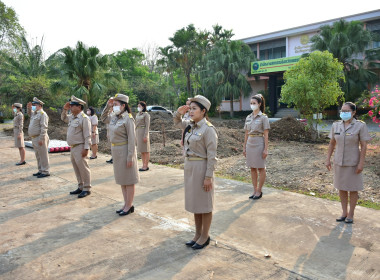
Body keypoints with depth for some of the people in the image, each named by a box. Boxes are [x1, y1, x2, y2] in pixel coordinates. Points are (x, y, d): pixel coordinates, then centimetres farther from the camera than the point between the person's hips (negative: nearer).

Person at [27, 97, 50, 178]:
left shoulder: (42, 114, -13)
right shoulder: (34, 113, 16)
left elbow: (44, 128, -21)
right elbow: (29, 113, 40)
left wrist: (41, 139, -25)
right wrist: (29, 107, 19)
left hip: (40, 138, -10)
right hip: (34, 138, 10)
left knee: (43, 155, -5)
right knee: (38, 156, 15)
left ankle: (45, 172, 0)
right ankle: (41, 170, 23)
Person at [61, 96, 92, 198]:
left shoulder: (84, 118, -13)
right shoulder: (72, 117, 14)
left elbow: (87, 135, -18)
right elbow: (63, 118, 36)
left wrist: (86, 148, -23)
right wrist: (65, 109, 18)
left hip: (80, 148, -9)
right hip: (72, 147, 9)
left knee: (83, 168, -4)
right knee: (76, 168, 14)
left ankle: (87, 189, 4)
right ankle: (80, 187, 24)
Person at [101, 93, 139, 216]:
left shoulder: (128, 119, -15)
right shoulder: (114, 118, 7)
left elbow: (131, 139, -17)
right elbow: (103, 119, 27)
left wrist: (130, 157, -20)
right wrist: (107, 106, 11)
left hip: (125, 150, -8)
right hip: (115, 150, 8)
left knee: (128, 180, 3)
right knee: (121, 179, 14)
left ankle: (129, 206, 14)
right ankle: (126, 204, 26)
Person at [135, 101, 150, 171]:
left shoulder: (146, 115, -8)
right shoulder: (137, 114, 15)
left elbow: (147, 126, -13)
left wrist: (145, 136, -19)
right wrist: (135, 134, 15)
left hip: (143, 132, -8)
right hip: (138, 132, 8)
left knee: (146, 150, -2)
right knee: (141, 150, 10)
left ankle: (146, 166, 3)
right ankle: (144, 165, 17)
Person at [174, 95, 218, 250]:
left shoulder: (208, 129, -16)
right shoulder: (190, 125, 6)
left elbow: (212, 155, -17)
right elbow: (177, 123, 27)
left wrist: (208, 177, -18)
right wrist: (179, 113, 6)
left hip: (201, 168, -8)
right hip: (189, 167, 8)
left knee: (204, 204, 6)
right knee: (194, 202, 17)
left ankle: (205, 236, 22)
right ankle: (198, 234, 31)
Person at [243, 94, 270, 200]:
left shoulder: (263, 117, -6)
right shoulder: (248, 117, 10)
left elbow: (266, 134, -9)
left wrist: (266, 149, -13)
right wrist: (244, 147, 11)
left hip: (259, 144, -6)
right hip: (250, 144, 6)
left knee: (261, 168, 4)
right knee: (252, 168, 10)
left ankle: (259, 191, 14)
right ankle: (255, 190, 19)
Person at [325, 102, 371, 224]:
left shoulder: (360, 126, -11)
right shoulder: (336, 125, 0)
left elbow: (364, 146, -11)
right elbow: (332, 143, 7)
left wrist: (361, 163, -14)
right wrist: (328, 159, 3)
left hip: (353, 162, -4)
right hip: (339, 162, 4)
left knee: (353, 189, 7)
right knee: (341, 188, 11)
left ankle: (351, 214, 22)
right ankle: (344, 213, 25)